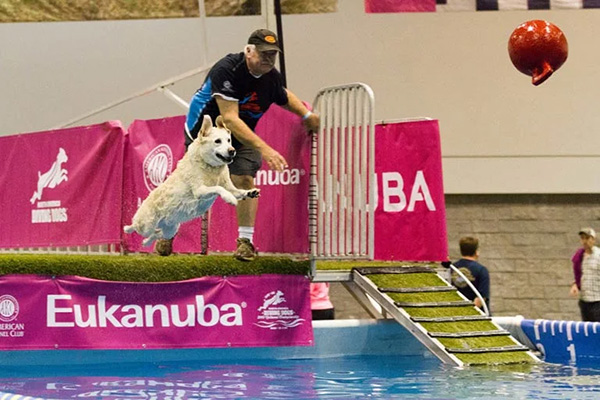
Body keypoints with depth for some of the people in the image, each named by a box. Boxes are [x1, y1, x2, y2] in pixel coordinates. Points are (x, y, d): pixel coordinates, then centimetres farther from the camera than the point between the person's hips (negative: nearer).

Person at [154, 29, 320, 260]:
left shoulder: (272, 77, -12)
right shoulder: (226, 70, -33)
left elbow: (284, 97, 16)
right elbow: (230, 119, -41)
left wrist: (307, 116, 3)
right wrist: (264, 149, -47)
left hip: (241, 136, 4)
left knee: (244, 178, -16)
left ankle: (245, 241, -8)